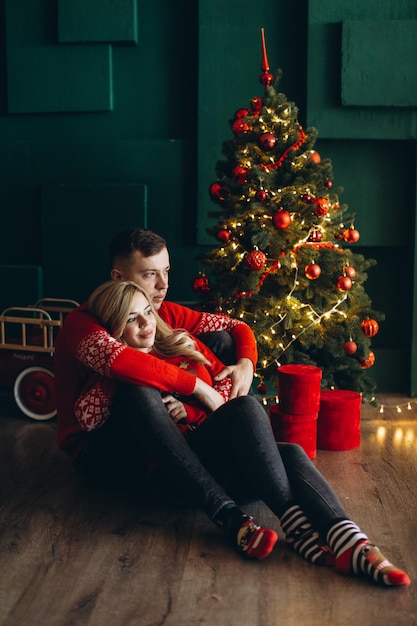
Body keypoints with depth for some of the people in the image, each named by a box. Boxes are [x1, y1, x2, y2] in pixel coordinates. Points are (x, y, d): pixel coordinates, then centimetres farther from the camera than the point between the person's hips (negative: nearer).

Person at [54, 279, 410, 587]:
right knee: (246, 408, -31)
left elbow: (229, 385, 16)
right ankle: (294, 525, -41)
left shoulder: (183, 344, 21)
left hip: (223, 463, 5)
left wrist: (187, 409, -4)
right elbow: (86, 415, -12)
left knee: (291, 454, -28)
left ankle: (351, 546, -48)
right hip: (173, 467, -5)